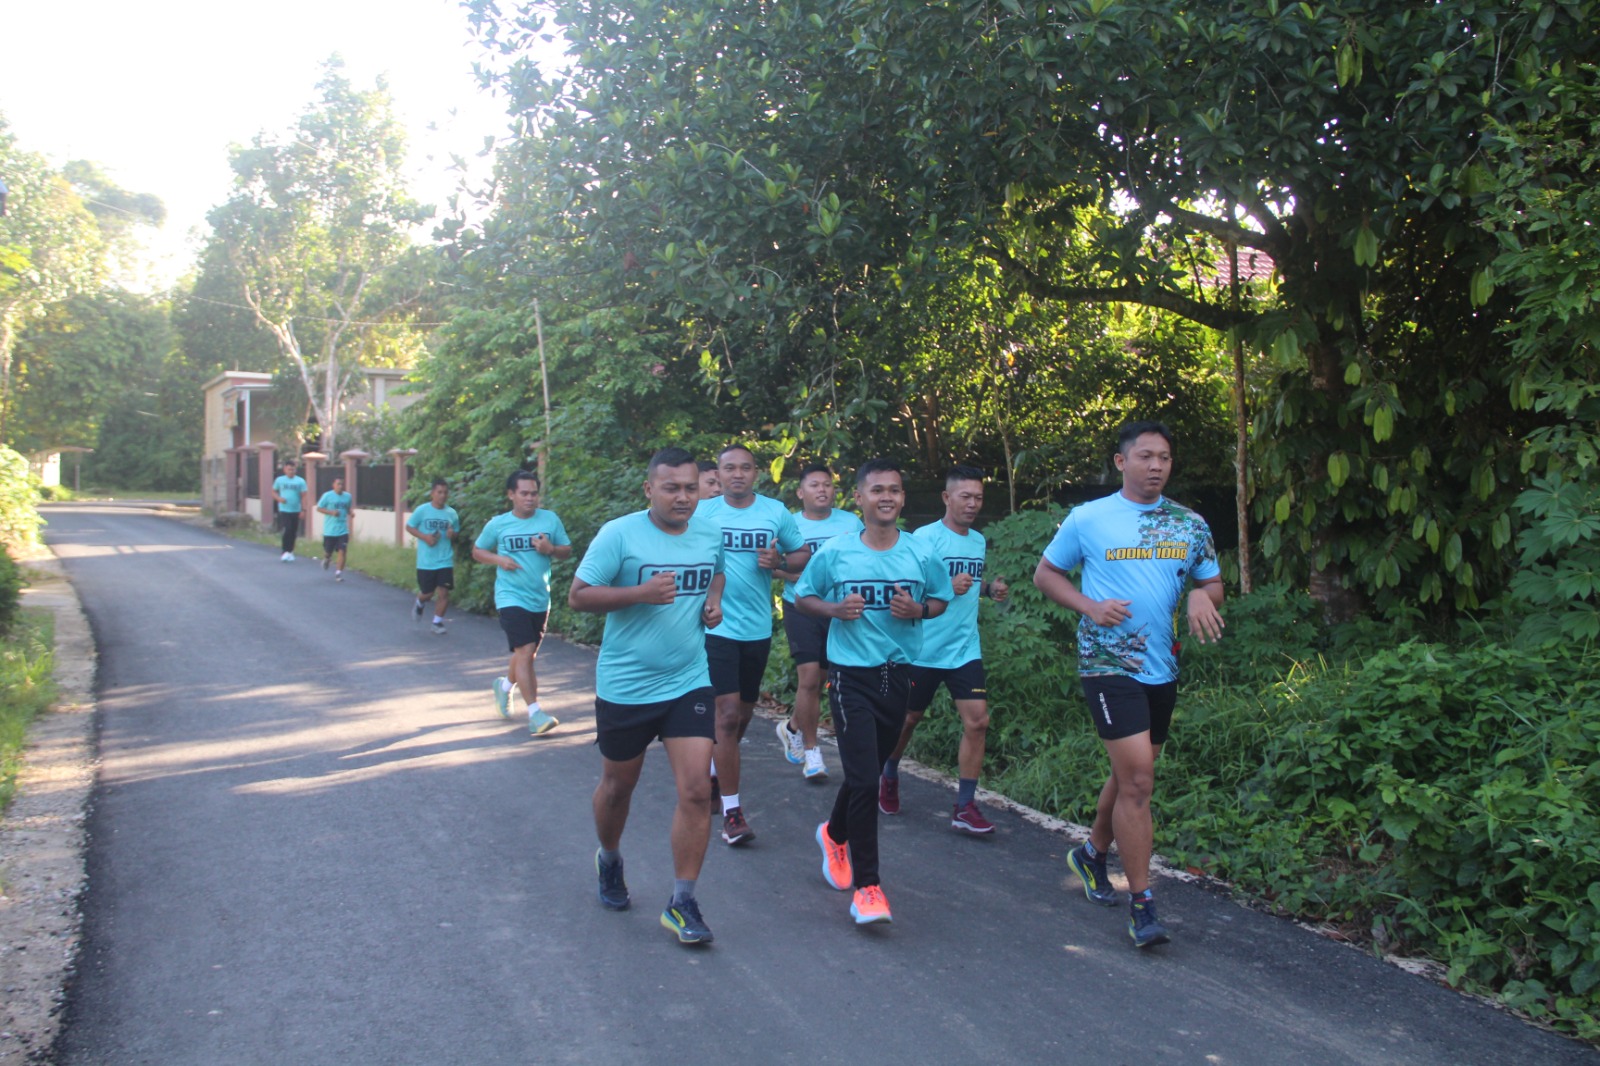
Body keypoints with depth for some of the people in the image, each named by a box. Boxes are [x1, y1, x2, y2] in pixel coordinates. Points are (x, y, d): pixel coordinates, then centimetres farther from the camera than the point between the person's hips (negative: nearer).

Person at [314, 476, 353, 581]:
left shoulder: (347, 496, 4)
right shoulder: (327, 496, -7)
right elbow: (319, 508, -2)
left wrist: (351, 513, -5)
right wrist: (331, 512, -17)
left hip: (343, 530, 2)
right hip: (329, 530, -2)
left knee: (342, 551, -9)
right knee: (328, 552, 10)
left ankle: (339, 572, -1)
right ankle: (327, 559, 45)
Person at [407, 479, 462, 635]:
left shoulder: (452, 513, 2)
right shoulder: (422, 510, -6)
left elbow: (457, 533, 15)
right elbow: (409, 527, 2)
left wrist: (453, 534, -10)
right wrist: (425, 537, -13)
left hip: (445, 561, 2)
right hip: (426, 562, -1)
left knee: (444, 593, -5)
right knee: (428, 593, 8)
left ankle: (437, 622, 12)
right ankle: (418, 603, 43)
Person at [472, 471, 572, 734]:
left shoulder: (551, 519, 1)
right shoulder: (497, 524, -2)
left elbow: (567, 551, 6)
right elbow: (477, 550, 10)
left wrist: (551, 550, -16)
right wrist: (498, 559, -10)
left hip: (540, 599, 4)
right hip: (511, 598, -4)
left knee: (526, 653, 19)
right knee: (526, 651, -17)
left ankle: (505, 684, 48)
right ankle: (534, 713, -14)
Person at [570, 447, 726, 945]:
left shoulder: (711, 534, 3)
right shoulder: (619, 534, -11)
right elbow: (578, 596, -12)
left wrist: (714, 600, 2)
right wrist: (640, 592, -24)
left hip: (689, 683, 3)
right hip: (625, 685, -2)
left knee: (696, 790, -7)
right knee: (618, 786, 16)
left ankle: (682, 904, 5)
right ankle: (609, 859, 46)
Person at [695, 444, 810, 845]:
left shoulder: (776, 512, 2)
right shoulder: (702, 513, -1)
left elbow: (803, 554, 9)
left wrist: (780, 562, -12)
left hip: (757, 628, 3)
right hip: (717, 626, -3)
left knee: (743, 713, 17)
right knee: (728, 713, -12)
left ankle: (717, 770, 44)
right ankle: (731, 810, -4)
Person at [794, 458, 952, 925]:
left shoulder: (921, 553, -1)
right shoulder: (835, 552, -5)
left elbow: (941, 599, 12)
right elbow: (802, 596, 6)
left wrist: (918, 610, -10)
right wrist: (834, 609, -14)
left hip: (898, 673, 4)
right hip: (850, 674, -3)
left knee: (867, 772, 18)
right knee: (864, 779, -11)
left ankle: (835, 835, 47)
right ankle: (866, 886, 0)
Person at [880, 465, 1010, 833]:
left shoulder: (979, 541, 9)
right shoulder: (925, 537, -11)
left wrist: (990, 589, 2)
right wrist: (946, 587, -30)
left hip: (966, 649, 5)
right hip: (924, 648, -5)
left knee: (977, 720, -6)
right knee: (909, 718, 11)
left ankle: (965, 808, 1)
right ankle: (889, 777, 39)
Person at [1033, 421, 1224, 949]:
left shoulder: (1191, 525, 7)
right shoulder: (1087, 519, -3)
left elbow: (1212, 584, 16)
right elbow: (1045, 573, 5)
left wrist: (1201, 595, -9)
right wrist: (1090, 606, -12)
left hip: (1163, 667, 6)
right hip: (1108, 664, -5)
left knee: (1130, 775, 18)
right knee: (1137, 780, -12)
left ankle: (1092, 854, 42)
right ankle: (1142, 904, -3)